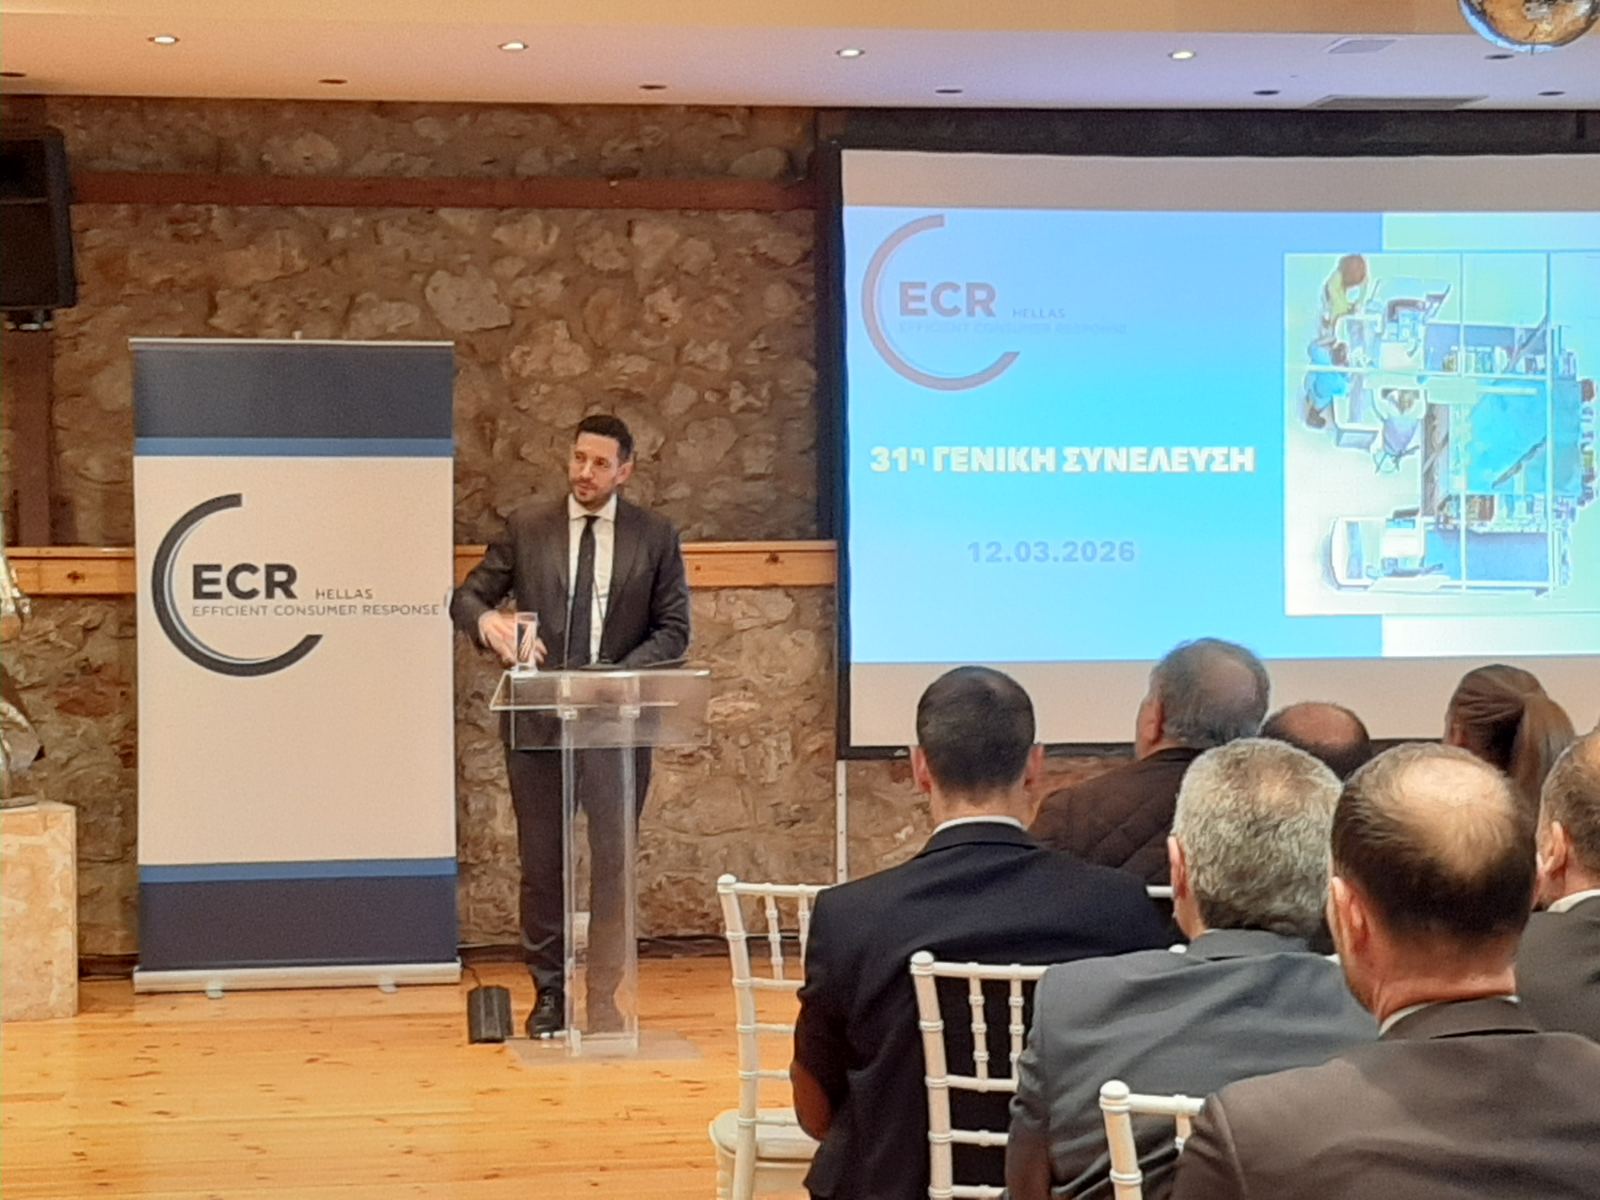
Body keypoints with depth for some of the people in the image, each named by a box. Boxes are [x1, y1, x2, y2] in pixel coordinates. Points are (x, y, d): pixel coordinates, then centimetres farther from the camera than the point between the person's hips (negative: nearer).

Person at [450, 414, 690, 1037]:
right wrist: (488, 620, -18)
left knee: (612, 862, 1)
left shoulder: (655, 537, 3)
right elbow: (466, 595, 6)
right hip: (538, 722, 1)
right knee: (542, 864, 5)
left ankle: (602, 997, 9)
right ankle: (549, 994, 15)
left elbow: (673, 630, 2)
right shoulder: (526, 527, 5)